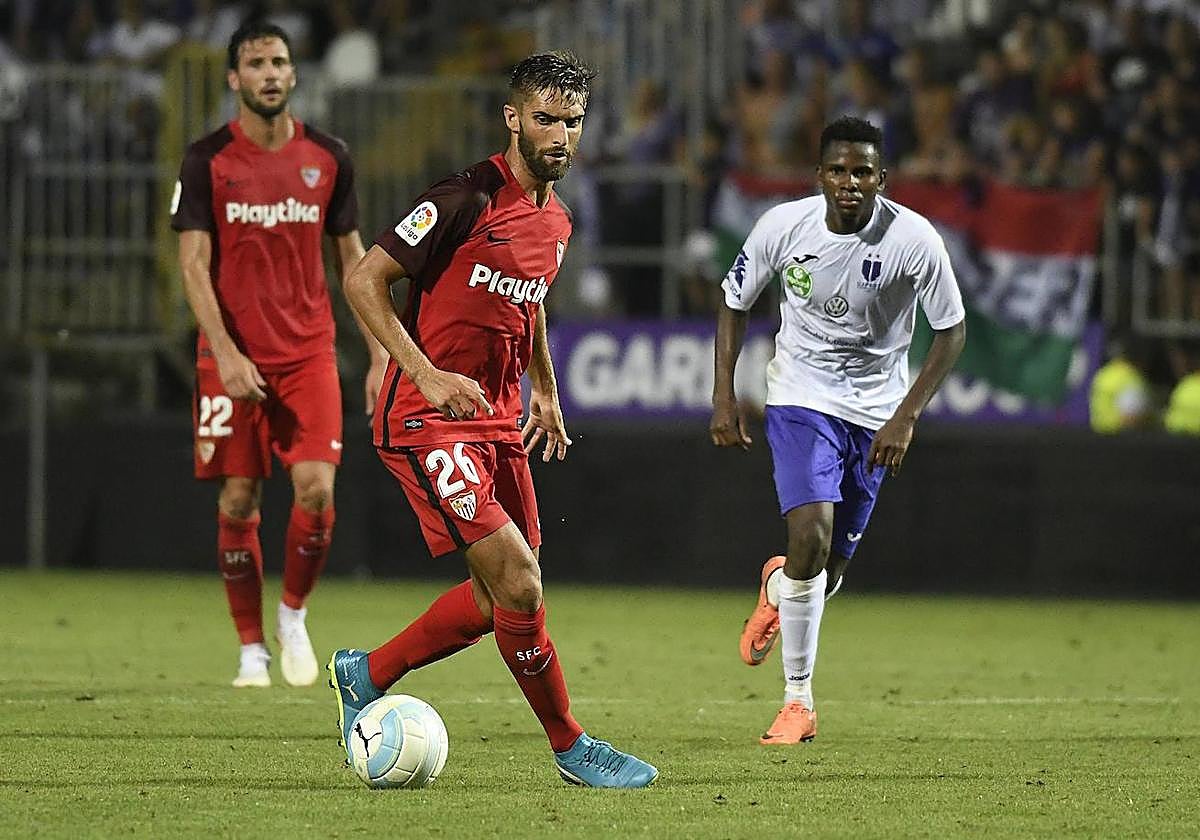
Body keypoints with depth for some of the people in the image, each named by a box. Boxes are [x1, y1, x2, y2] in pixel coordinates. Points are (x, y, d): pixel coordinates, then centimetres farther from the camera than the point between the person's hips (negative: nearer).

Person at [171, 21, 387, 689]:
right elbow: (194, 263, -5)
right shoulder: (208, 161, -2)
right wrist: (224, 351, -17)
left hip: (309, 352, 1)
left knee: (316, 490, -12)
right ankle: (252, 648, 10)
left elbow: (353, 258, 12)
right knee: (239, 501, 0)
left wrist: (380, 355, 6)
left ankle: (294, 613, 13)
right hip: (233, 356, -1)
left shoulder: (328, 157, 5)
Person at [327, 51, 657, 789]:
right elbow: (365, 281, -14)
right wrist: (426, 373, -22)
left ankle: (366, 676, 28)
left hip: (499, 422, 9)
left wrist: (545, 391, 22)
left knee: (499, 601, 9)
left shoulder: (556, 222, 11)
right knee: (520, 584, -15)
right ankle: (570, 747, -2)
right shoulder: (467, 200, -15)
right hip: (428, 420, -9)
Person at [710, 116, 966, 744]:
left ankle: (777, 587, 44)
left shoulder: (915, 240, -16)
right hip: (801, 398, -1)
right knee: (811, 536, -22)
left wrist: (906, 415, -14)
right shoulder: (783, 226, -13)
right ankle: (798, 699, -7)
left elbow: (951, 330, -6)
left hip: (876, 412, 1)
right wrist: (723, 396, -4)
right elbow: (735, 303, 4)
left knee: (830, 567, 4)